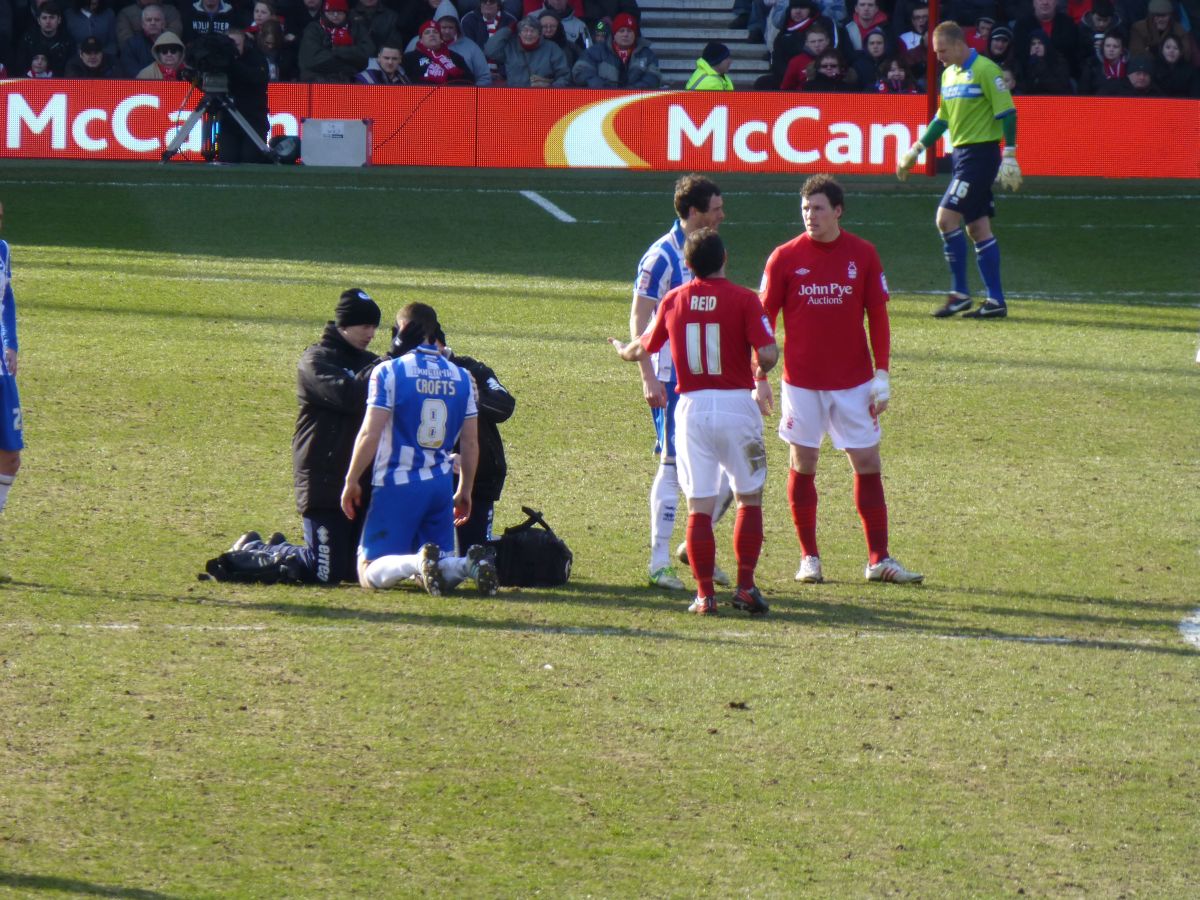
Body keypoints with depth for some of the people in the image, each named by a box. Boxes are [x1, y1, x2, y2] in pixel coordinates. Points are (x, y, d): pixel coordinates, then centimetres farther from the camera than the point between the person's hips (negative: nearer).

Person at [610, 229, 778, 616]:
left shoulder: (673, 301, 5)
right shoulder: (743, 300, -6)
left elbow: (643, 349, 19)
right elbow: (768, 353, -15)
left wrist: (621, 349, 42)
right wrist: (761, 370, 9)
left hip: (692, 407, 2)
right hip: (736, 405, -2)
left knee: (699, 506, 5)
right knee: (750, 498, 12)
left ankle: (705, 594, 1)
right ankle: (745, 587, 5)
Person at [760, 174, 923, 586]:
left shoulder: (863, 255, 0)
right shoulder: (785, 257, -3)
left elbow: (878, 316, 4)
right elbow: (764, 319, 0)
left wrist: (881, 375, 0)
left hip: (854, 382, 1)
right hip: (802, 382, -1)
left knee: (868, 464, 0)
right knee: (803, 466, 4)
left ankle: (879, 559, 4)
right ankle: (809, 558, 14)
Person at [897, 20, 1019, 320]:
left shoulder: (985, 70, -11)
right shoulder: (949, 74, 14)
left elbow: (1007, 113, -14)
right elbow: (942, 118, 24)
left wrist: (1009, 157, -19)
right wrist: (917, 149, 21)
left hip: (981, 153, -9)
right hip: (961, 154, 9)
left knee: (947, 217, -14)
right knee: (978, 227, 7)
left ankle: (959, 293, -8)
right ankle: (996, 301, 9)